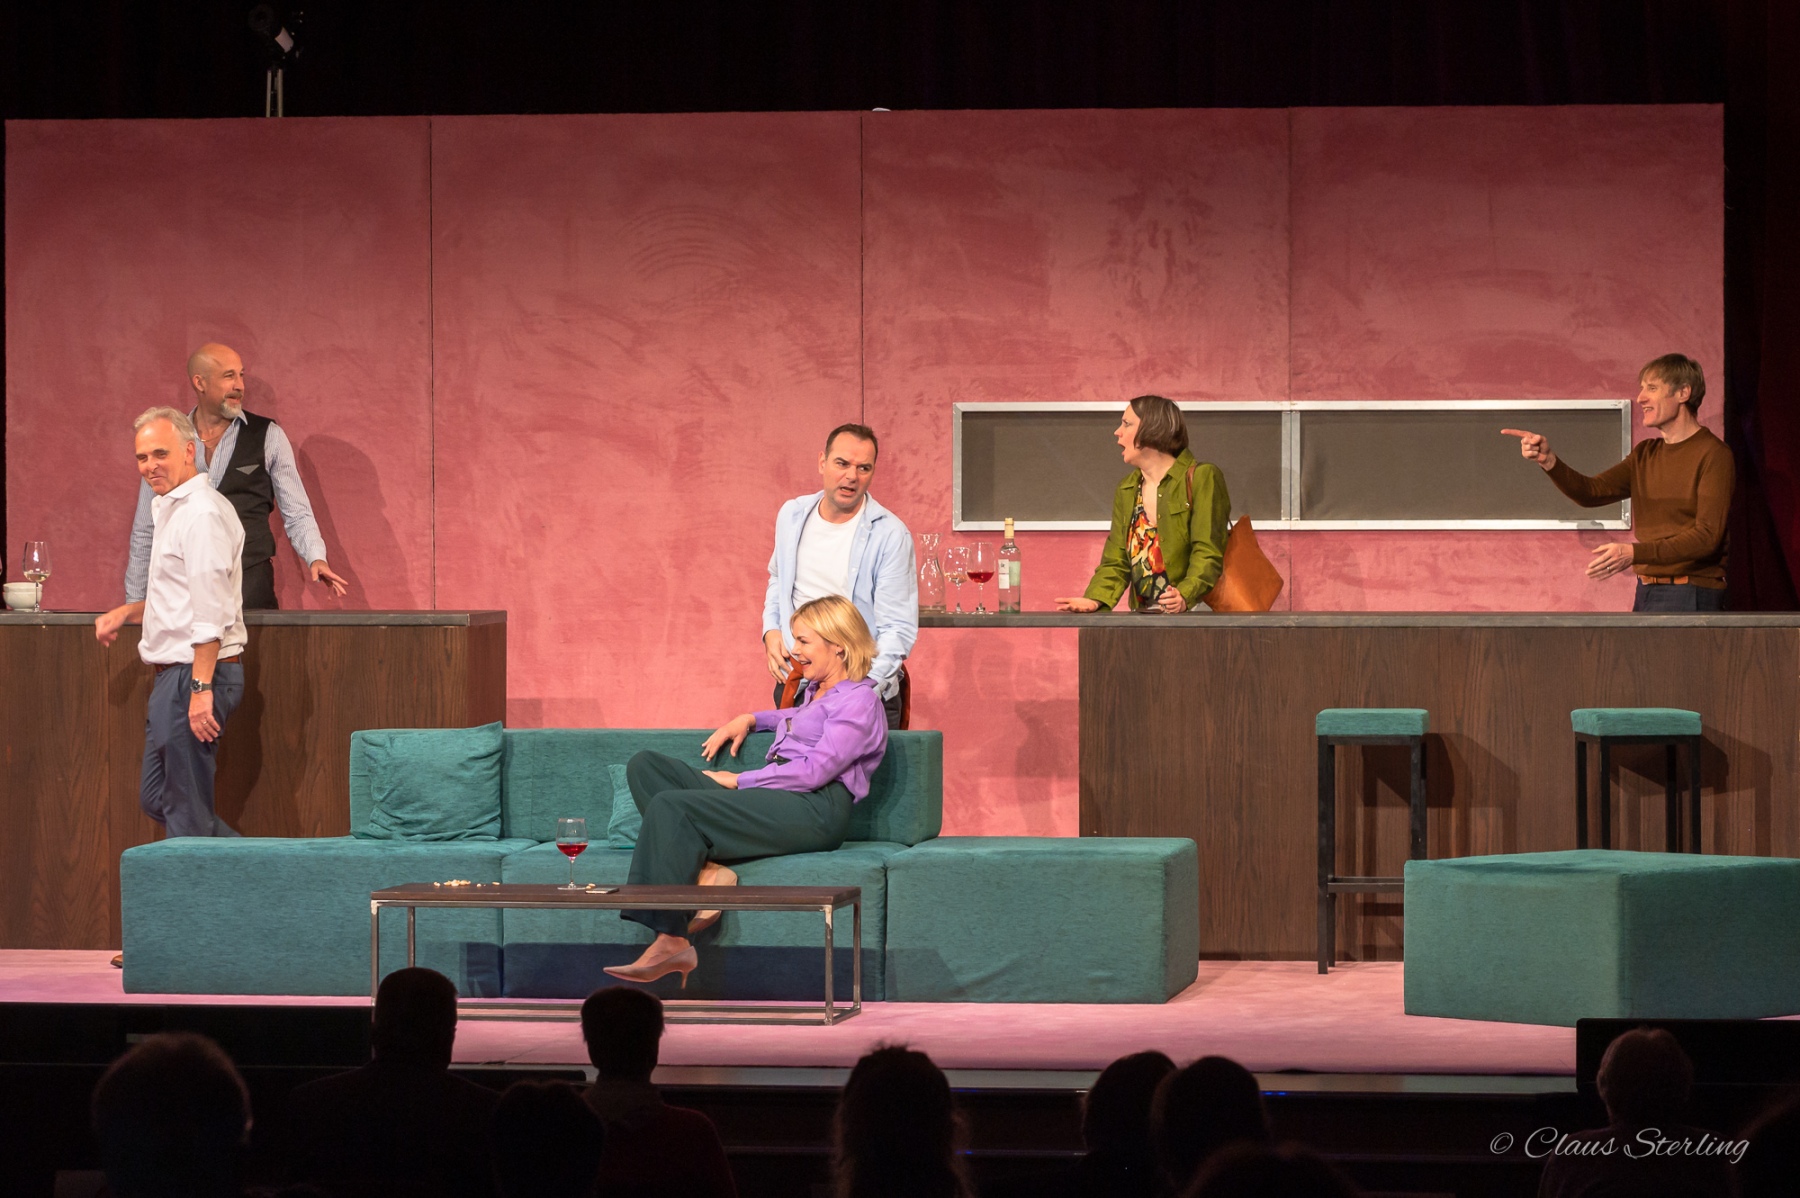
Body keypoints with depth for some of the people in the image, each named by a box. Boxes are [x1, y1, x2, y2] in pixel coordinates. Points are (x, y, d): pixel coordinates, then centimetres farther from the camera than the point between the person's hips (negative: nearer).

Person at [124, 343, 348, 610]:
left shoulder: (268, 437, 4)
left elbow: (297, 515, 3)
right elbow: (145, 530, 11)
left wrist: (316, 558, -16)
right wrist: (135, 602, 9)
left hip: (250, 587, -1)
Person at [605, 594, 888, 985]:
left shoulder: (859, 702, -4)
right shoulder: (815, 691, 25)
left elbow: (814, 770, -14)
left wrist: (739, 781, -8)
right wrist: (749, 721, 33)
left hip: (814, 810, -10)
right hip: (778, 803, 10)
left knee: (670, 805, -25)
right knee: (645, 766, -1)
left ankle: (671, 944, -29)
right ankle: (707, 872, -23)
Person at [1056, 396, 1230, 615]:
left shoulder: (1202, 478, -1)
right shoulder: (1126, 491, 19)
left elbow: (1208, 554, -10)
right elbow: (1116, 562, 14)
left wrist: (1185, 596, -26)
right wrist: (1094, 599, -6)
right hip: (1143, 619, 5)